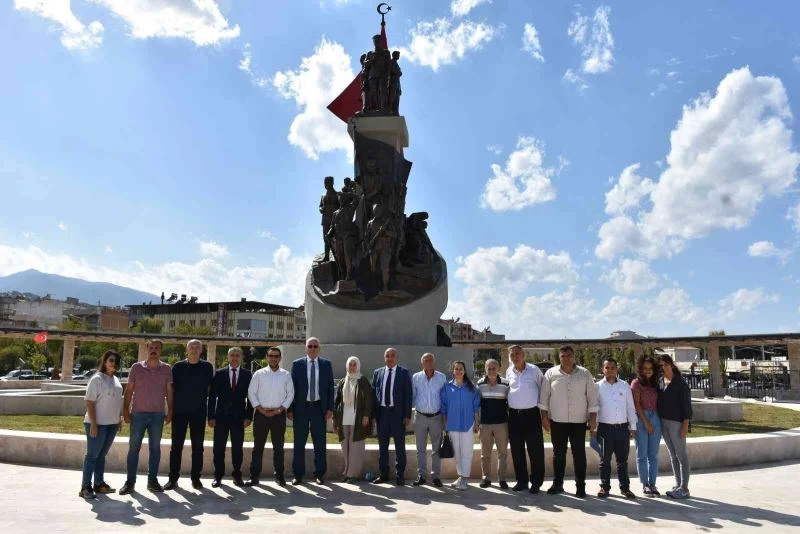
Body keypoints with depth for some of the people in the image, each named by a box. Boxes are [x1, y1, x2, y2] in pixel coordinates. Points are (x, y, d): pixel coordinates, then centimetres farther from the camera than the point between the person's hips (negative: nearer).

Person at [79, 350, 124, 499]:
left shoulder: (116, 380, 12)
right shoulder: (97, 379, -12)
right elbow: (90, 402, -15)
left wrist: (119, 419, 15)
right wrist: (93, 424, -20)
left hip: (112, 424, 7)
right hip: (98, 424, -7)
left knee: (102, 455, 14)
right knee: (92, 455, -1)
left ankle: (99, 484, 22)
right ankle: (85, 486, 6)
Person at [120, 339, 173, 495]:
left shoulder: (166, 369, 3)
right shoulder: (136, 367, 0)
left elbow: (169, 392, 5)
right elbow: (129, 390, 3)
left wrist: (170, 411, 2)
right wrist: (125, 411, -3)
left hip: (158, 415, 1)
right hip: (138, 413, -1)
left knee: (155, 448, 7)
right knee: (133, 448, 3)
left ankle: (152, 480, 15)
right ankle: (130, 481, 13)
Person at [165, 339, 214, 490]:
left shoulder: (207, 367, 2)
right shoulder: (178, 367, 1)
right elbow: (171, 388, 7)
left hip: (199, 412, 0)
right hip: (179, 411, 0)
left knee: (198, 445, 6)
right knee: (176, 445, 3)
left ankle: (196, 477, 15)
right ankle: (173, 478, 12)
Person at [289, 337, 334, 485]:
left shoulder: (326, 364, 4)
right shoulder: (297, 364, 2)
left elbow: (330, 387, 4)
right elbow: (292, 387, 1)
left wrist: (330, 408, -3)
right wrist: (290, 409, -4)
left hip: (319, 408, 1)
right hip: (301, 407, 0)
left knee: (320, 442, 6)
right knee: (299, 443, 6)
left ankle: (319, 474, 17)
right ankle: (298, 474, 17)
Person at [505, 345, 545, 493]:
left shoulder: (534, 370, -6)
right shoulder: (509, 372, 5)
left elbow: (543, 387, 5)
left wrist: (541, 402, 3)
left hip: (531, 414, -3)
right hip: (514, 415, 4)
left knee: (535, 450, 1)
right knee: (517, 450, 9)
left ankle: (536, 482, 14)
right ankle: (521, 481, 21)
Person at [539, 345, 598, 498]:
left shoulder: (585, 374, 1)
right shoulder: (551, 374, 0)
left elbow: (592, 397, 2)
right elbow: (544, 397, 2)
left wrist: (593, 418, -3)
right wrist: (544, 417, -2)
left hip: (579, 422, 0)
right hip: (557, 421, 0)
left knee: (579, 454, 6)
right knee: (558, 454, 9)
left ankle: (580, 486, 17)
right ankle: (557, 484, 20)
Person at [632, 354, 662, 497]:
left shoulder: (655, 383, 14)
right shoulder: (636, 383, -2)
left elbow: (657, 403, 12)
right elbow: (637, 404, -7)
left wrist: (655, 421, 1)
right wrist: (646, 422, -12)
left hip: (655, 419, 5)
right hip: (641, 419, -5)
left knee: (653, 454, 8)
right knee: (642, 454, 2)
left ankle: (652, 484, 15)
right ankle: (645, 485, 9)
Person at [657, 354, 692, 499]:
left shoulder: (680, 383, -8)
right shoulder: (660, 382, 9)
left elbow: (686, 405, -10)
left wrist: (685, 425, -15)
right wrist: (658, 421, 5)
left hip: (676, 422, -6)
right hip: (663, 422, 6)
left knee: (681, 455, 0)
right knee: (673, 455, 13)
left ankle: (684, 488, 6)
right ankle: (678, 485, 22)